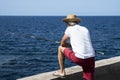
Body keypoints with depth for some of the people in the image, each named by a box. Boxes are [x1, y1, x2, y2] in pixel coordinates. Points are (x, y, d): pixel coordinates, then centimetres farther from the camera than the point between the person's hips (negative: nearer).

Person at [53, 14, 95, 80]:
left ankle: (62, 72, 25)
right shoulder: (85, 29, 18)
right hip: (91, 58, 4)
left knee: (60, 48, 19)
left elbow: (62, 43, 15)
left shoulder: (69, 28, 6)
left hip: (79, 59, -4)